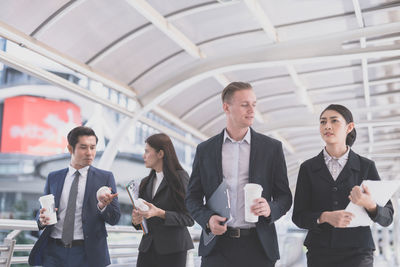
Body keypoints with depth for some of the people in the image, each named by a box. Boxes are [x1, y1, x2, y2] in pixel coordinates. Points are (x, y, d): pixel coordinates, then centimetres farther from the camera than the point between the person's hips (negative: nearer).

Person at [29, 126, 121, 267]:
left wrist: (103, 206, -23)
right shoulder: (53, 177, 7)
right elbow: (43, 210, 11)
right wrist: (42, 219, -11)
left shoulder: (105, 177, -1)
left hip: (87, 254, -2)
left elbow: (114, 219, -3)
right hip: (54, 251, 2)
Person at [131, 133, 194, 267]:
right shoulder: (145, 183, 13)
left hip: (172, 250, -5)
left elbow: (189, 218, -9)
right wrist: (136, 220, -5)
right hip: (147, 247, 5)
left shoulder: (180, 177, -5)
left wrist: (160, 213, -20)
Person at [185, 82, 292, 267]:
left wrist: (270, 209, -14)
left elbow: (284, 196, 7)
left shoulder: (272, 147, 4)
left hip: (258, 246, 0)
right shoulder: (205, 150, 6)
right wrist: (207, 219, -9)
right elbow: (193, 197, 9)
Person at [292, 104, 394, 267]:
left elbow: (387, 218, 2)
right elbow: (298, 217, 1)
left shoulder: (366, 166, 1)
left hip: (357, 253, -1)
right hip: (319, 254, 1)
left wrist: (369, 205, -18)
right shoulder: (308, 168, 2)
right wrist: (325, 217, -17)